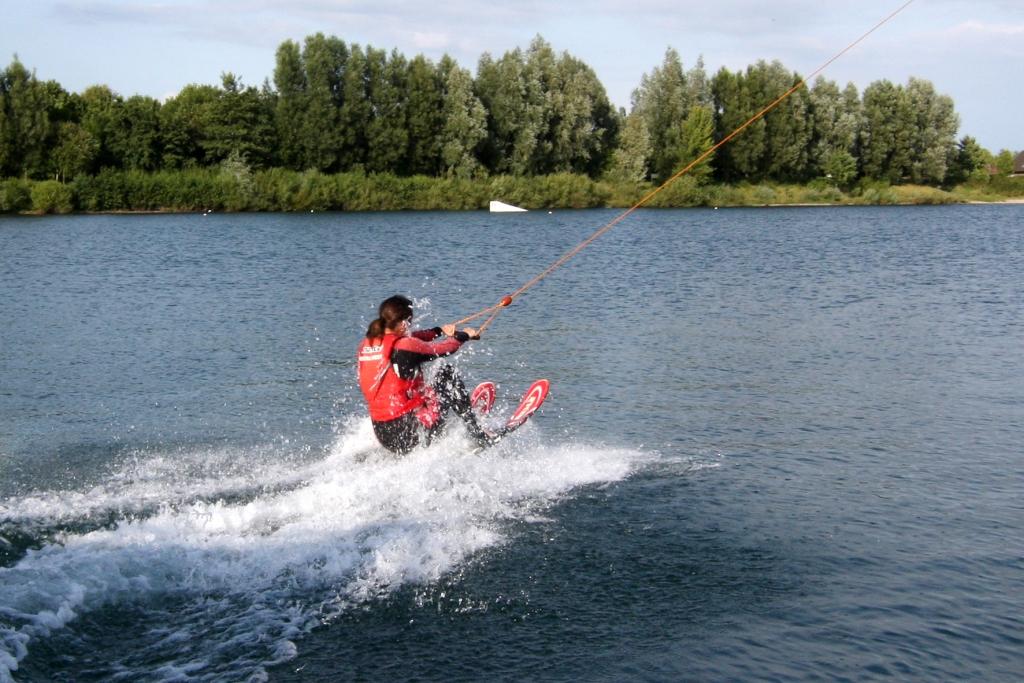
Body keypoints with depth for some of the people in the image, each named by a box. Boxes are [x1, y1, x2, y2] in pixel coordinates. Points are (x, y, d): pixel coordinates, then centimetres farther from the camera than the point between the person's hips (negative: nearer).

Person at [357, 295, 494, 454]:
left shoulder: (366, 344, 2)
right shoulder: (404, 347, -17)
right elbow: (443, 349, 1)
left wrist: (439, 331, 29)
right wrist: (464, 335, 21)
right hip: (410, 433, -7)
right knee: (447, 374, 9)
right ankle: (478, 436, 13)